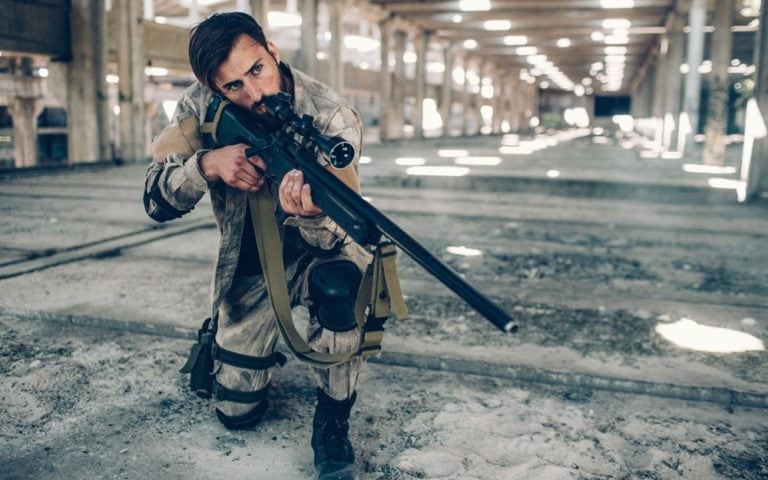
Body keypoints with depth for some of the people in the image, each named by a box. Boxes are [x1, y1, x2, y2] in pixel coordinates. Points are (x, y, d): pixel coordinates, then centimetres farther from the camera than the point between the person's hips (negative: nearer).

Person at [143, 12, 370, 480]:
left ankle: (332, 426, -15)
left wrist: (310, 215, -54)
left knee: (337, 282, -40)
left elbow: (333, 237, -30)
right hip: (249, 263, 3)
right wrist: (207, 163, -38)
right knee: (237, 411, 4)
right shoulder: (202, 106, -16)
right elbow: (157, 199, -18)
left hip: (315, 249, -2)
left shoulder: (330, 117, -26)